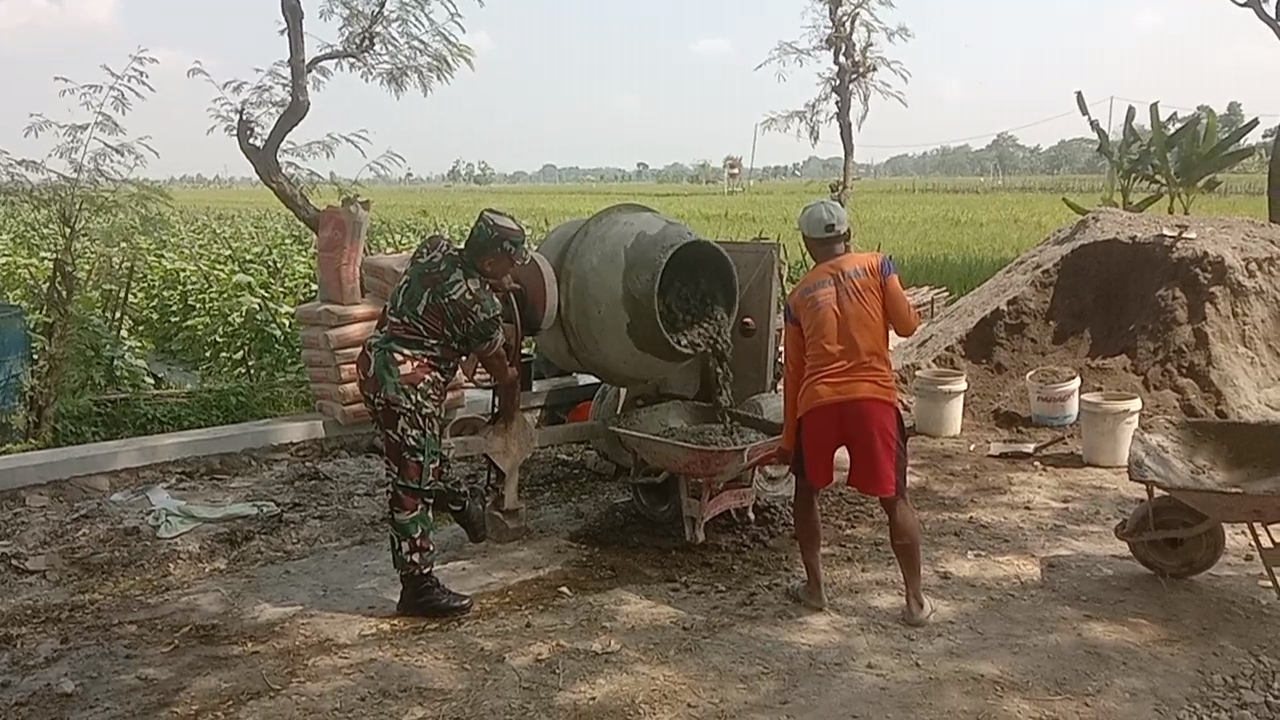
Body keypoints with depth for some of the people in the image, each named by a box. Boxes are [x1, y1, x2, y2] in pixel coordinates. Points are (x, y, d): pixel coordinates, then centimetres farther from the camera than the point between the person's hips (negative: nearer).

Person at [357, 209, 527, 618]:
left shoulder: (434, 250, 3)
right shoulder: (478, 303, -17)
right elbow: (496, 363, 0)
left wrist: (494, 287, 20)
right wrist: (512, 387, 20)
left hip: (376, 366, 9)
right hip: (406, 388, -9)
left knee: (424, 458, 26)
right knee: (413, 484, -4)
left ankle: (465, 505, 45)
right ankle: (418, 587, 3)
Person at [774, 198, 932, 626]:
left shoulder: (799, 295, 15)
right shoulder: (876, 265, 9)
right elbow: (907, 325, 5)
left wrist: (788, 438, 20)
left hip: (818, 402, 1)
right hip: (873, 397, -1)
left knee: (806, 491, 23)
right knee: (894, 499, 12)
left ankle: (814, 587, 25)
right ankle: (916, 600, 15)